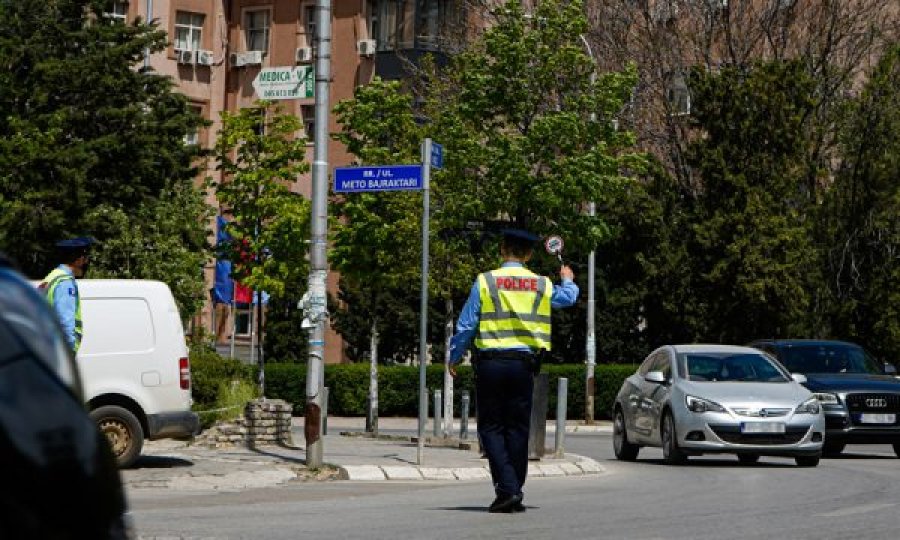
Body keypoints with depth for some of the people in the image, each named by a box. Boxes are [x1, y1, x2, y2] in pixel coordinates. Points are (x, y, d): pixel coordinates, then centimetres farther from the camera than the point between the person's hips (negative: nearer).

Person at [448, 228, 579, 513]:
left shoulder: (485, 281, -4)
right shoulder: (542, 285, 5)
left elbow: (466, 325, -2)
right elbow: (568, 298, 27)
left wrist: (454, 358, 12)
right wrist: (568, 281, 50)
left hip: (490, 362, -2)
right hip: (523, 364, 2)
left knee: (491, 427, 3)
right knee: (518, 428, 9)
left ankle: (507, 489, -11)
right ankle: (515, 494, 10)